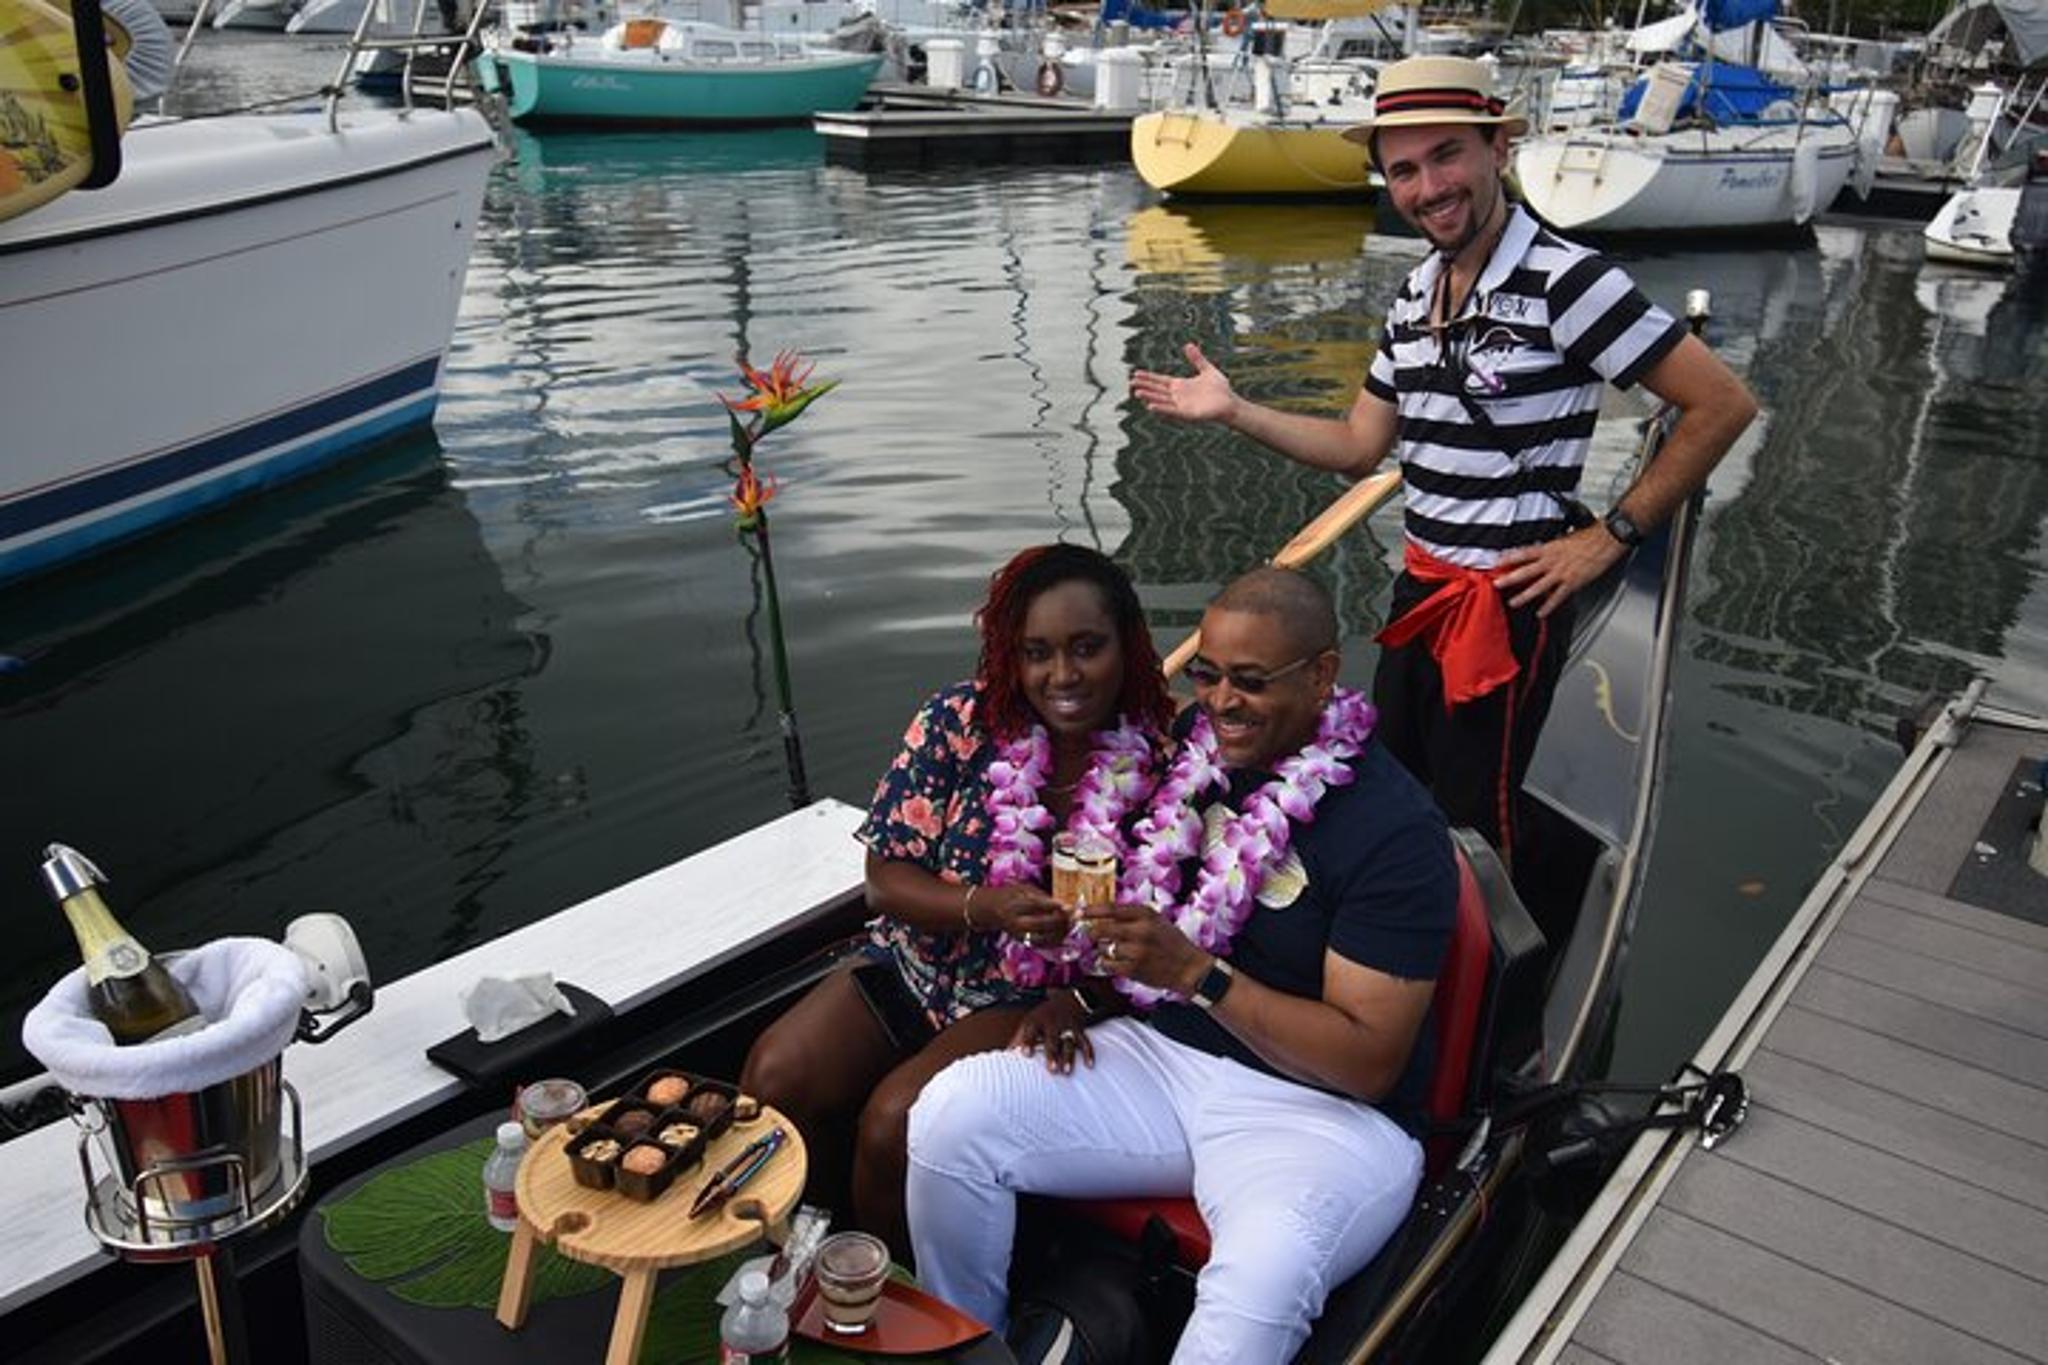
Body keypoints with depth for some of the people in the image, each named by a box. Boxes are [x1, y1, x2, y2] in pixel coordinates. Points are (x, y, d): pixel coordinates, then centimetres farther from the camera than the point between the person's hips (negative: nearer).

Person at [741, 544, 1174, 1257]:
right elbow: (886, 878, -7)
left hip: (1037, 999, -3)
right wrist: (984, 907, -24)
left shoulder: (1162, 756, -14)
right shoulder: (960, 722, -10)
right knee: (775, 1077, -14)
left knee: (894, 1122, -24)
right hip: (921, 963, 4)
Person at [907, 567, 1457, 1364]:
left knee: (1260, 1279, -37)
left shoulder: (1396, 829, -16)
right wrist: (1076, 989, 1)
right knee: (952, 1114, -14)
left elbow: (1369, 1063, -18)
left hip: (1325, 1112, -5)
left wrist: (1195, 972, -26)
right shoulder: (1198, 748, 1)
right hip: (1165, 1055, 6)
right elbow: (1137, 888, 19)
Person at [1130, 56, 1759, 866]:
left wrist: (1610, 537, -15)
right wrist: (1232, 411, 3)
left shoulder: (1564, 282, -17)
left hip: (1509, 601, -8)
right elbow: (1359, 447, 11)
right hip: (1420, 588, 8)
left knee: (1471, 831, 5)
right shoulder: (1415, 294, 7)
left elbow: (1722, 404, -16)